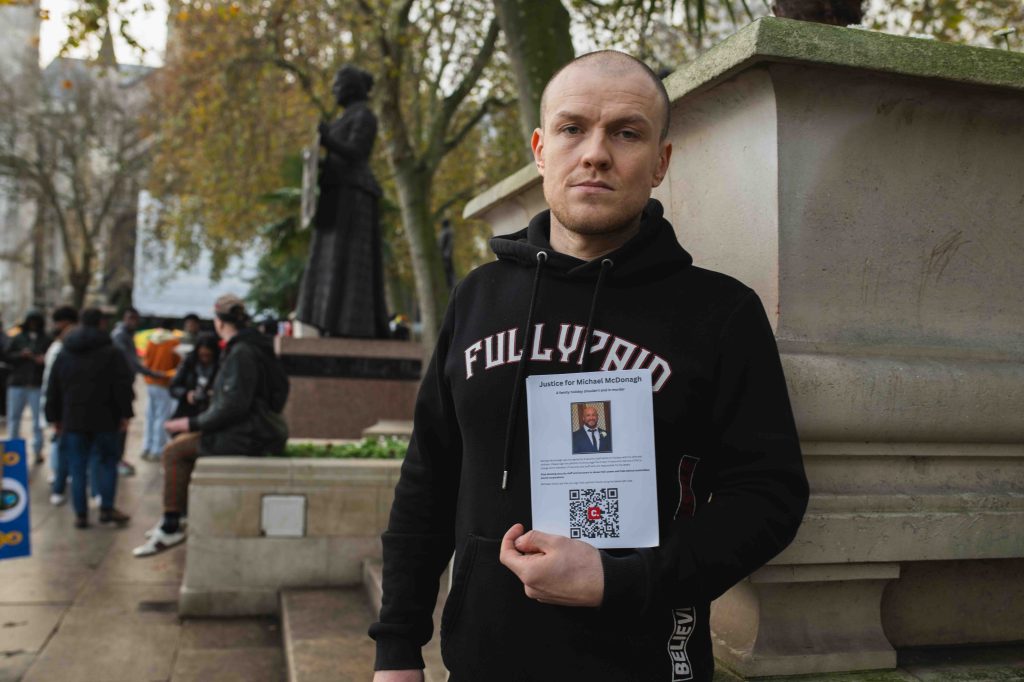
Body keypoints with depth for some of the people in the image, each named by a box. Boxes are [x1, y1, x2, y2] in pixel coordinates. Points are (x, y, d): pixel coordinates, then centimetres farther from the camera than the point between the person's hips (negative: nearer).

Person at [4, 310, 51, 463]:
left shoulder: (46, 340, 3)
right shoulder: (18, 338, 9)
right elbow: (7, 357, 5)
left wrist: (44, 360, -19)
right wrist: (21, 355, -10)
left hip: (38, 385, -2)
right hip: (17, 384, 2)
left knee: (38, 419, 0)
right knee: (13, 417, 6)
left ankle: (38, 450, 7)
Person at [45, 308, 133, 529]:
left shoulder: (64, 355, 10)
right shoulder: (111, 353, -4)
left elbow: (52, 390, 13)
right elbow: (123, 386, -9)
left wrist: (55, 417, 19)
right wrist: (125, 413, -4)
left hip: (73, 421, 3)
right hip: (105, 420, -3)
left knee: (77, 468, 6)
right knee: (107, 463, 9)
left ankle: (80, 514, 6)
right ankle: (107, 508, 6)